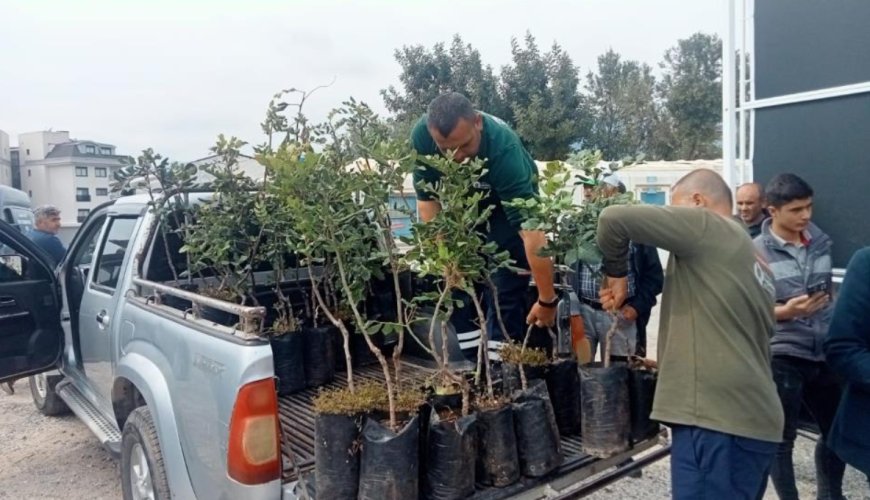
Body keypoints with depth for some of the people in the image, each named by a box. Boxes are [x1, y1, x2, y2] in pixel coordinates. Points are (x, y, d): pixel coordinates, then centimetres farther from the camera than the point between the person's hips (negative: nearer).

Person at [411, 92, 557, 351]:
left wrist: (547, 300, -39)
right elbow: (427, 200, -19)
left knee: (505, 290, -9)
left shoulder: (503, 147, -41)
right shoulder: (421, 136, -30)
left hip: (508, 199, -3)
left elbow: (531, 230, -42)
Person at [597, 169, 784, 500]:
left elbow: (615, 219, -13)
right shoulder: (753, 259, 21)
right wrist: (671, 365, 30)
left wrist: (616, 273, 2)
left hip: (717, 419, -10)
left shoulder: (703, 225, -5)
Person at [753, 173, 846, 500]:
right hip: (781, 356, -6)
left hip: (823, 354, 6)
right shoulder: (756, 252, -11)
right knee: (782, 438, 7)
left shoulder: (821, 241, 6)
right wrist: (785, 311, -24)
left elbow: (828, 293, 19)